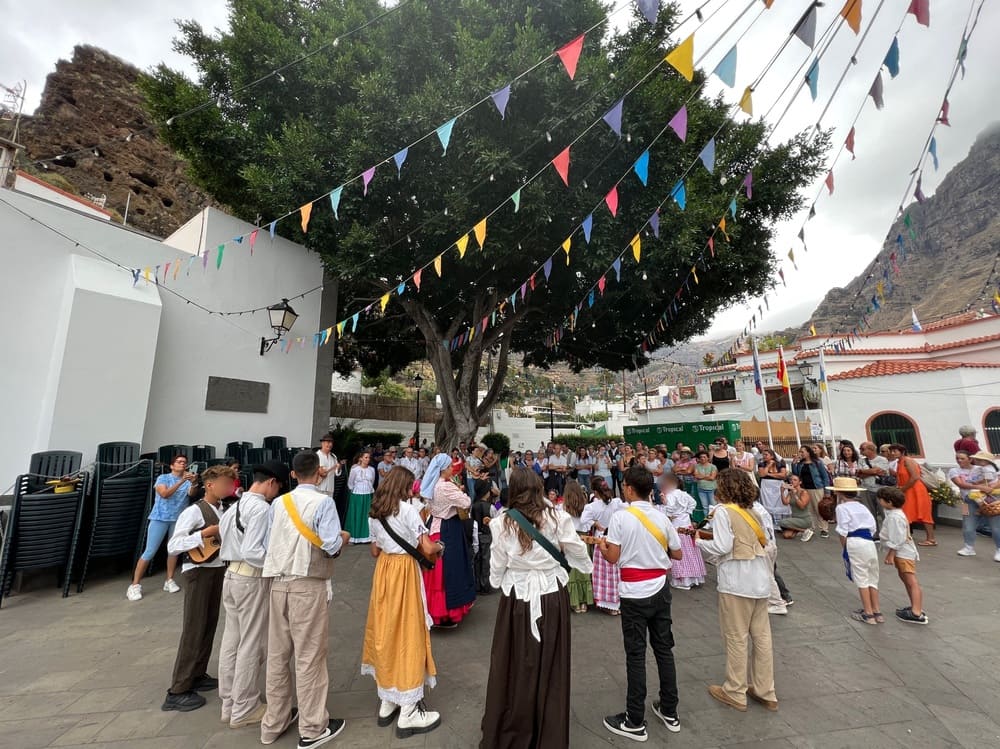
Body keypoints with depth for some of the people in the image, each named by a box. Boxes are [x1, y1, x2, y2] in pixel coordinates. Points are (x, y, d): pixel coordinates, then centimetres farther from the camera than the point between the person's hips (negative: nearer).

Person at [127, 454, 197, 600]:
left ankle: (169, 581, 18)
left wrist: (193, 482, -31)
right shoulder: (163, 477, -1)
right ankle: (135, 585, 6)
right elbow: (164, 494, -15)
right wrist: (181, 481, -26)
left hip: (179, 519, 3)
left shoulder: (187, 481, 5)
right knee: (149, 552, -3)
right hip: (160, 518, -3)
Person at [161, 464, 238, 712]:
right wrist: (205, 533, -25)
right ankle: (178, 691, 11)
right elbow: (172, 546, -19)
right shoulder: (194, 512, -14)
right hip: (199, 572, -7)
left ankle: (197, 676, 31)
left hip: (217, 570, 7)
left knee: (209, 626, 16)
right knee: (194, 629, -2)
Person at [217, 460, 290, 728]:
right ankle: (244, 709, 21)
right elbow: (251, 552, -26)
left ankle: (229, 703, 35)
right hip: (252, 579, -9)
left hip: (231, 574, 9)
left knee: (231, 641, 19)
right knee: (251, 645, 6)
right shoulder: (262, 509, -21)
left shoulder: (235, 506, 8)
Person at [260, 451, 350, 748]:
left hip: (278, 583, 6)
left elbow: (269, 543, 9)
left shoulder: (278, 503, 5)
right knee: (309, 656, 6)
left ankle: (274, 723, 34)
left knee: (278, 654, 18)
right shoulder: (323, 502, -12)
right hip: (308, 585, -6)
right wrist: (344, 538, 3)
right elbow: (331, 546, -18)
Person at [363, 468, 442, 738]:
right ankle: (408, 714, 14)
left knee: (385, 629, 16)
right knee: (406, 633, 3)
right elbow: (427, 549, -18)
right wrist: (440, 546, 1)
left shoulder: (376, 512, 5)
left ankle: (386, 703, 30)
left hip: (383, 571, 7)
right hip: (404, 573, -7)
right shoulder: (408, 510, -16)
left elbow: (375, 551, 13)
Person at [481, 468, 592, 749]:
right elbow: (578, 554, 2)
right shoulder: (557, 517, -9)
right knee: (550, 665, 17)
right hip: (553, 597, 1)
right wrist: (587, 565, 24)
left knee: (515, 664, 17)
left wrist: (498, 583, 20)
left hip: (517, 598, -1)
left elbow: (497, 566, -2)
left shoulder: (503, 522, -10)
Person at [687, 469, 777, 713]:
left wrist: (699, 541, -1)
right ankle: (765, 692, 29)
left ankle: (735, 693, 21)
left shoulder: (723, 511, -13)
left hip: (736, 581, -7)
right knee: (762, 636, 16)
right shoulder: (752, 511, 9)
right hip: (760, 578, 7)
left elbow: (722, 547, -19)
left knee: (736, 637, 7)